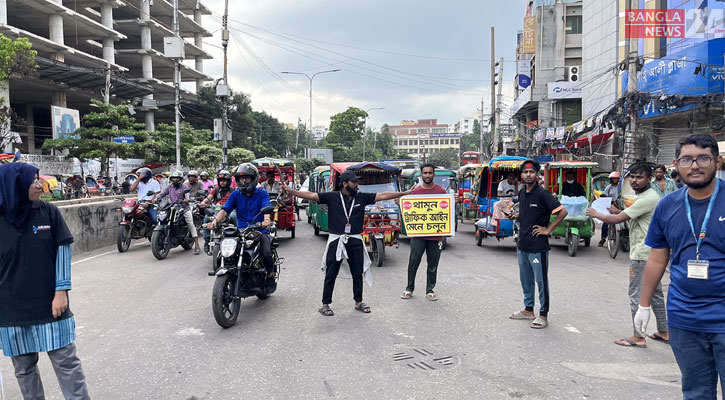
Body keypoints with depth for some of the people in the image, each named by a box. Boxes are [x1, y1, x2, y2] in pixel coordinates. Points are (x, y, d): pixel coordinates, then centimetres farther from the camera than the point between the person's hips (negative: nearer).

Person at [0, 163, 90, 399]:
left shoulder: (49, 212, -3)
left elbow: (63, 250, -2)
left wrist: (61, 291, -8)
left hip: (49, 305, -1)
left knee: (66, 361, 2)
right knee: (24, 367, 13)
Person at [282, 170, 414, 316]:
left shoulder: (361, 197, 4)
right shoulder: (332, 197, -3)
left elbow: (383, 196, 3)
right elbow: (311, 195, -9)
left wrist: (405, 193, 0)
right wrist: (291, 191, -20)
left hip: (355, 240, 3)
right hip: (336, 240, -3)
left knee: (358, 273, 12)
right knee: (331, 274, 4)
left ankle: (358, 302, 27)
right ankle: (325, 305, 14)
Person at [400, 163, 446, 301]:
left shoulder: (441, 191, 3)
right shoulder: (415, 191, 6)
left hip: (435, 234, 0)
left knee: (433, 265, 8)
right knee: (413, 263, 4)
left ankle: (430, 290, 21)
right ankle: (409, 289, 19)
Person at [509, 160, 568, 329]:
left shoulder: (542, 194, -14)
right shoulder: (522, 193, 10)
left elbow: (563, 212, -17)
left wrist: (548, 230, -14)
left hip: (538, 246, -8)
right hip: (522, 245, 8)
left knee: (541, 280, 1)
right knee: (525, 279, 16)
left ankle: (543, 315, 11)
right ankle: (528, 310, 30)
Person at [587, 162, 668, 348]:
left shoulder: (647, 199, -20)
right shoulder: (648, 196, 14)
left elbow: (617, 220, -20)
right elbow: (635, 218, 23)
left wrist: (595, 214, -5)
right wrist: (619, 212, 9)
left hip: (642, 255, -11)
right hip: (652, 253, 11)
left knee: (636, 294, -4)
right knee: (655, 293, 18)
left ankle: (638, 337, 3)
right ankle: (663, 332, 28)